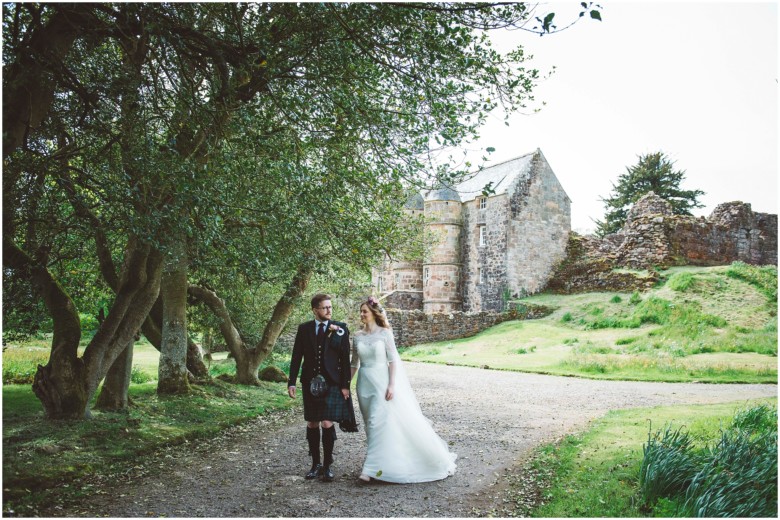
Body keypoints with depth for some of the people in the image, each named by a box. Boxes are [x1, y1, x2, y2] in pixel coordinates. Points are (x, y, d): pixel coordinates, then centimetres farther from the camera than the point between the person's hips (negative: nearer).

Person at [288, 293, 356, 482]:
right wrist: (292, 382, -1)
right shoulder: (304, 329, 3)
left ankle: (327, 466, 9)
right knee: (312, 424, 9)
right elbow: (296, 357, 5)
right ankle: (316, 464, 23)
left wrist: (345, 385, -5)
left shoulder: (340, 328, -2)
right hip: (310, 383, 2)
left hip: (332, 384, -2)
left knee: (327, 424, -7)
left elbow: (345, 358, -1)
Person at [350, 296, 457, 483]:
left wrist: (391, 385, -15)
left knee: (377, 423, -9)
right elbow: (354, 364, 11)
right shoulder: (357, 336, 5)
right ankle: (383, 463, 26)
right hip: (365, 383, 5)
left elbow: (393, 360, -8)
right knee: (373, 424, 11)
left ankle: (371, 469, -4)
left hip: (382, 381, -5)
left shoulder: (385, 333, -7)